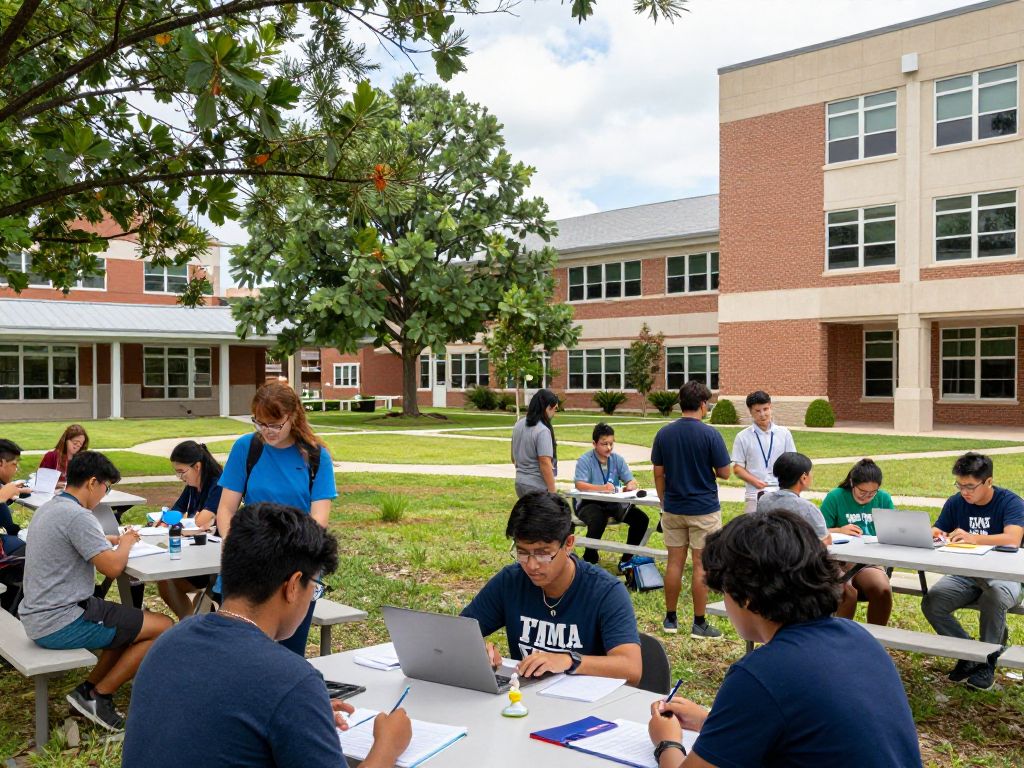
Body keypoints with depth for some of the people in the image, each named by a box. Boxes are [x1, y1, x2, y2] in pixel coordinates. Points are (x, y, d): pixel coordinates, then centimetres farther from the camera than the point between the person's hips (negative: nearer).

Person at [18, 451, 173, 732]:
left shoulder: (48, 508, 11)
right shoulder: (77, 516, -20)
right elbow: (113, 567, -22)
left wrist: (115, 539, 16)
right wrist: (126, 543, -1)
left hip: (37, 619, 11)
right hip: (62, 624, -11)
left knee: (133, 623, 22)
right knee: (163, 628, -9)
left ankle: (89, 689, 14)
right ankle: (98, 696, 0)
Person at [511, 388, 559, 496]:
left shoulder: (519, 425, 9)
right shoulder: (542, 430, -17)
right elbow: (545, 463, -21)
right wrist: (552, 493, -18)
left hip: (520, 483, 9)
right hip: (537, 487, -9)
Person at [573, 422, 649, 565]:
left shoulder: (617, 459, 7)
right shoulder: (585, 460, -8)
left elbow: (632, 481, 2)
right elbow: (579, 485, -23)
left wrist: (630, 485, -25)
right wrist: (602, 488, -39)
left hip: (614, 503, 5)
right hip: (589, 503, -5)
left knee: (641, 518, -13)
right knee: (598, 520, -37)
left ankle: (627, 558, 1)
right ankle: (589, 559, -16)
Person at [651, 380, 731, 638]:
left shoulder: (664, 434, -1)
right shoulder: (710, 434, -13)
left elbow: (658, 474, 3)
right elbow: (724, 473, -9)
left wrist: (664, 502, 13)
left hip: (673, 509, 4)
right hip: (704, 510, -4)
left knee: (674, 562, 11)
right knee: (701, 565, 2)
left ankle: (670, 619, 18)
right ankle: (699, 623, 8)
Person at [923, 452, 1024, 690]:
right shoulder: (956, 502, 4)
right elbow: (937, 533, 9)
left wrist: (973, 538, -40)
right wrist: (932, 534, -17)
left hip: (1003, 576, -4)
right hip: (965, 575, 4)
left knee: (995, 596, -38)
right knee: (931, 603, -22)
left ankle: (987, 661, -15)